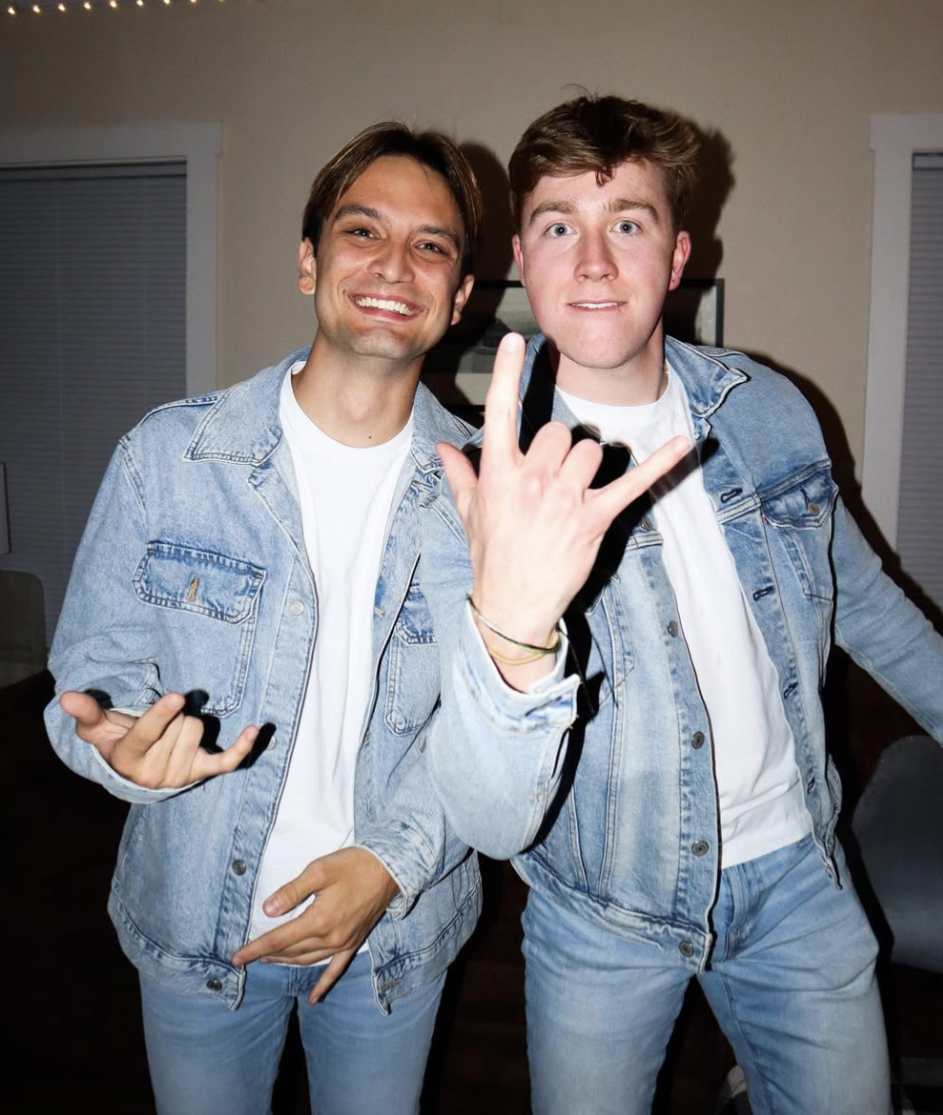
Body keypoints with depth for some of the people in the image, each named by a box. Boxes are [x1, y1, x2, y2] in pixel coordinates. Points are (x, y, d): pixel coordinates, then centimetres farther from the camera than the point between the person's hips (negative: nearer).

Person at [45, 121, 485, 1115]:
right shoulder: (166, 454, -12)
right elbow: (94, 670, -7)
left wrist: (392, 861, -20)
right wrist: (124, 749, -28)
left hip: (394, 931, 1)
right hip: (196, 920, 0)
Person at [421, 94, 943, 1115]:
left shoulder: (766, 411, -7)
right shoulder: (484, 483, -20)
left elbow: (859, 599, 11)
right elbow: (492, 823, -31)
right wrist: (509, 626, -49)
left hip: (793, 870, 3)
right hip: (602, 914, -3)